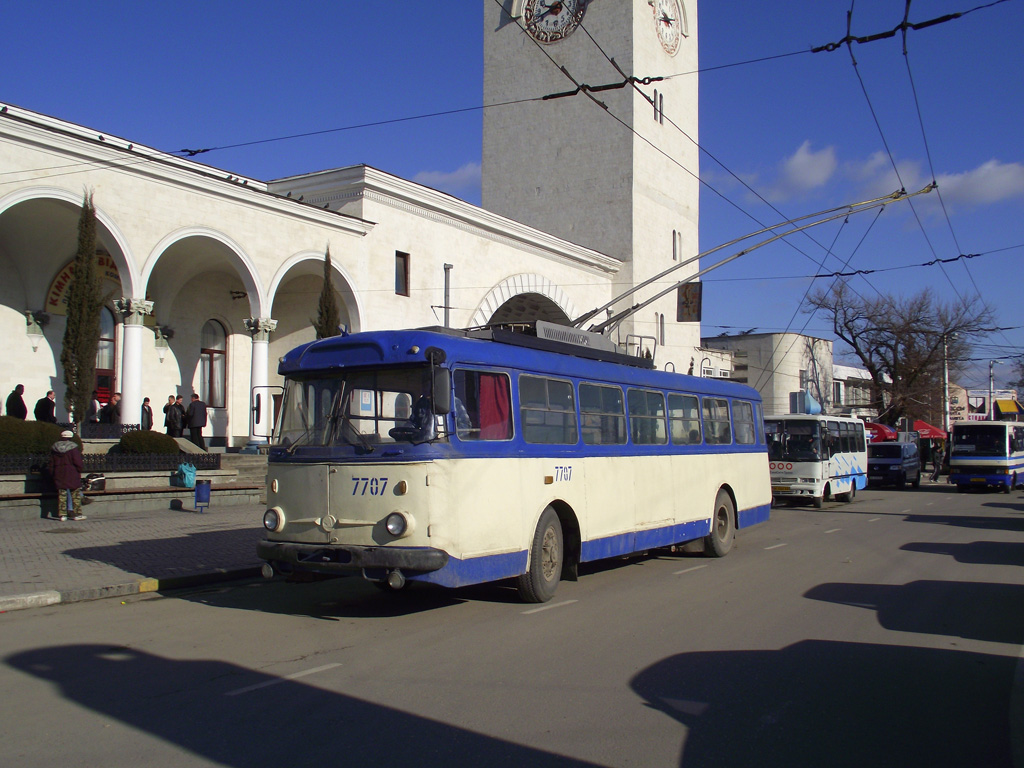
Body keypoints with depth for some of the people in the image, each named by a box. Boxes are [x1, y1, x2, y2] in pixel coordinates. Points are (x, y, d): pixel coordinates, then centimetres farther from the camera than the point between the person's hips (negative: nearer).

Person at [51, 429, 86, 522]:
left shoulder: (54, 448, 8)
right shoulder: (73, 448, -9)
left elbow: (52, 463, 11)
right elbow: (78, 462, -12)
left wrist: (53, 474, 18)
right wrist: (79, 470, 5)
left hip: (59, 475, 4)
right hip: (72, 474, -4)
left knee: (62, 494, 8)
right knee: (75, 493, 2)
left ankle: (62, 514, 5)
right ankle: (77, 514, 1)